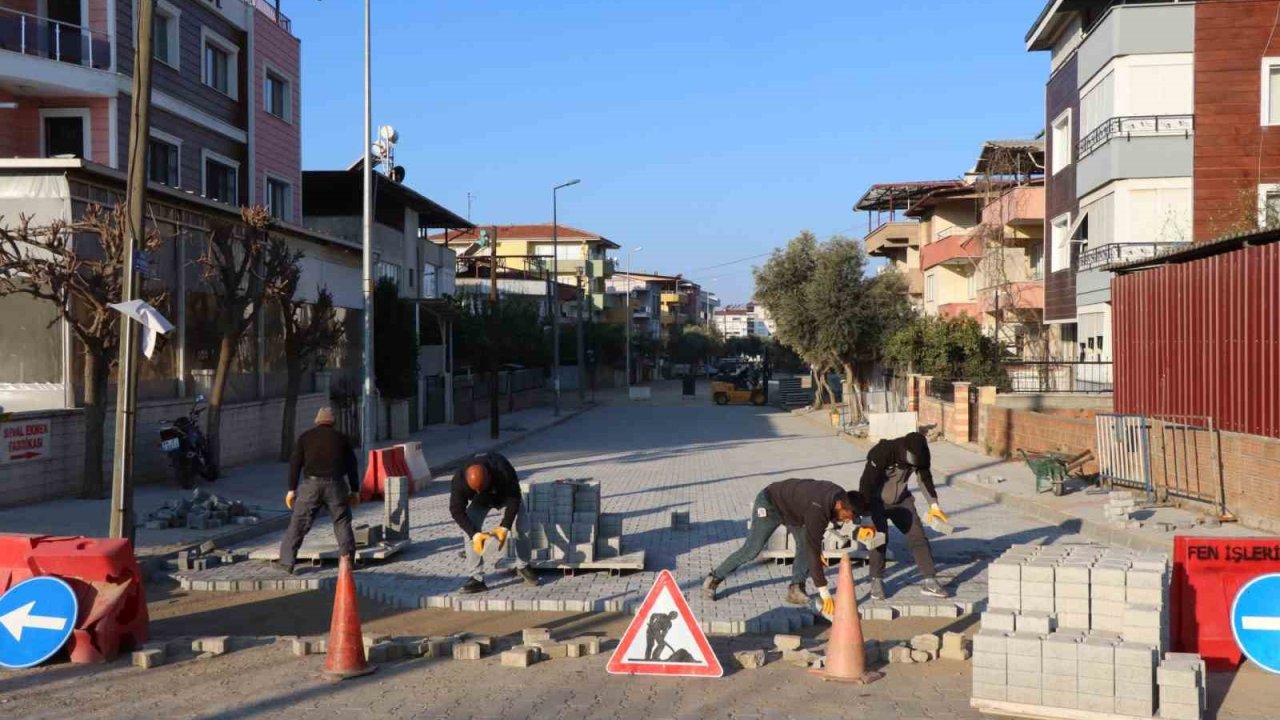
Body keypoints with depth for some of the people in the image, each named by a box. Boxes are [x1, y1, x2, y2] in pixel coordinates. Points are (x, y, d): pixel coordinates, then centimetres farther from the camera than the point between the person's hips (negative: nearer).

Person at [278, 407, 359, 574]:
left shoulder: (305, 437, 10)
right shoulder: (341, 438, 12)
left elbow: (295, 463, 4)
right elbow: (351, 465, 11)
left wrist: (291, 489, 6)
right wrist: (354, 490, 16)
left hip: (311, 484, 0)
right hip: (335, 485, 1)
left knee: (299, 523, 3)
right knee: (342, 521, 13)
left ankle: (287, 562, -1)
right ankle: (348, 558, 9)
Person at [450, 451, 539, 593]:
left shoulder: (504, 471, -43)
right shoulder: (459, 481, -38)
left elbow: (514, 499, -30)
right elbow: (457, 511, -29)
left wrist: (504, 527, -36)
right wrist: (474, 534, -38)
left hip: (505, 496, -1)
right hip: (479, 502, 1)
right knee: (469, 532, -18)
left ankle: (523, 567, 7)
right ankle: (476, 578, -12)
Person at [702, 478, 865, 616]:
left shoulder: (839, 495, -16)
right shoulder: (817, 510, -41)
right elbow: (813, 552, -42)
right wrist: (825, 594, -41)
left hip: (792, 508, 8)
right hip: (770, 504, -8)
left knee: (805, 544, -7)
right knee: (752, 549, -11)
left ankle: (796, 589, -1)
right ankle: (714, 579, 3)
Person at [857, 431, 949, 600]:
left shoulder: (919, 456, -15)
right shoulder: (883, 452, -32)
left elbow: (925, 477, 5)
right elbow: (866, 483, -32)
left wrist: (933, 504, 0)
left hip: (902, 501, 5)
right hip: (877, 502, -5)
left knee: (918, 536, -3)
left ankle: (930, 581, 2)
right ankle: (876, 581, -2)